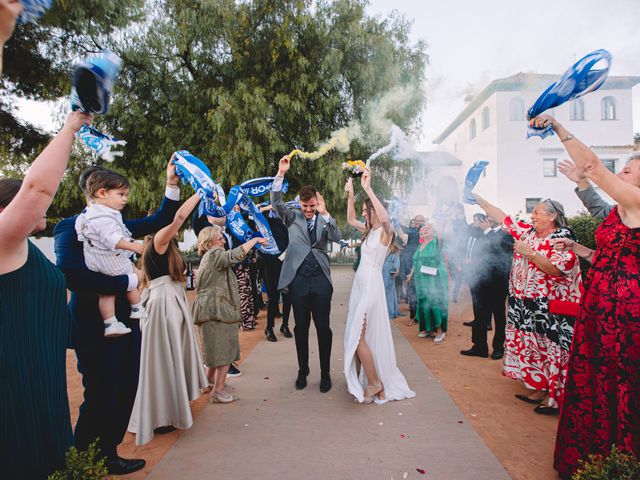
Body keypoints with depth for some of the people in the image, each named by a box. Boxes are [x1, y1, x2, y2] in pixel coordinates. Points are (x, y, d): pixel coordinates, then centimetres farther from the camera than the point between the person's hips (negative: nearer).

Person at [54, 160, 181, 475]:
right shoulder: (70, 227, -14)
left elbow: (159, 221, 12)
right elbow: (74, 276, -27)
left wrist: (172, 184, -1)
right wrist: (130, 281, -21)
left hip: (126, 323, 7)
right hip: (96, 330, -7)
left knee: (124, 395, 18)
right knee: (100, 400, 7)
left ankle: (108, 456, 38)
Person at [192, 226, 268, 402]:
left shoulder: (210, 256, 20)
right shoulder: (214, 254, -13)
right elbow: (234, 255, -31)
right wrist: (255, 240, -23)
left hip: (212, 310, 11)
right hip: (217, 310, -11)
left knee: (216, 349, 23)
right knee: (225, 350, -4)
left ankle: (209, 381, 36)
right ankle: (218, 391, 2)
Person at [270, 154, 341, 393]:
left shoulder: (325, 220, 7)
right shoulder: (293, 217, 8)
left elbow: (337, 238, -9)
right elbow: (275, 201, -4)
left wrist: (324, 213, -20)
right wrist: (280, 173, -15)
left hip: (321, 280, 0)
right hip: (298, 279, 1)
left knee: (323, 327, 3)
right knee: (301, 327, 10)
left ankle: (325, 373, 18)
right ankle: (302, 371, 26)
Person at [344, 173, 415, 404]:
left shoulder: (385, 231, -10)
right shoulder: (369, 231, 13)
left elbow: (384, 217, -32)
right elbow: (350, 220, 23)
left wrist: (368, 189, -32)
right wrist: (350, 195, 11)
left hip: (371, 285, -8)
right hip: (360, 283, 8)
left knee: (357, 335, -8)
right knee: (356, 335, 11)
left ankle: (375, 383, 6)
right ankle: (363, 380, 25)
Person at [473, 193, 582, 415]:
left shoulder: (563, 239, -10)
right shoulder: (528, 232, 9)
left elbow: (555, 270, -21)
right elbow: (503, 218, 12)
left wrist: (528, 252, -21)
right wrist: (480, 201, 9)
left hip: (550, 307, -7)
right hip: (525, 303, 7)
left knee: (551, 349, -1)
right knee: (530, 346, 13)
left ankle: (555, 397, 11)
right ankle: (538, 389, 26)